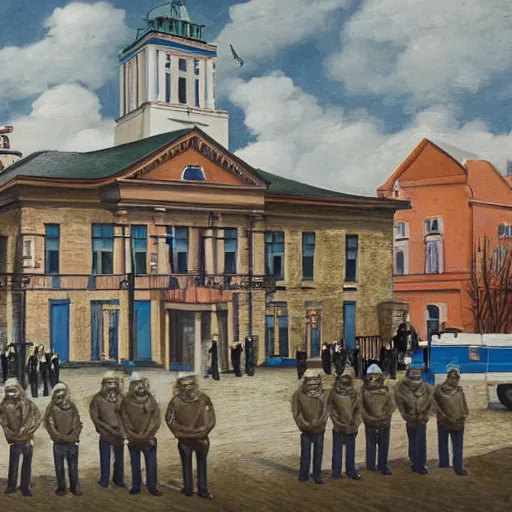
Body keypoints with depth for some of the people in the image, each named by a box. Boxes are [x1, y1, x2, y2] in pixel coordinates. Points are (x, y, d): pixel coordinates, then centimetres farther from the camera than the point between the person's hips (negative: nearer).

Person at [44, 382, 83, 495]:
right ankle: (61, 487, 19)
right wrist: (62, 437, -12)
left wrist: (74, 437, -9)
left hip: (72, 442, 2)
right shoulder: (52, 408, -2)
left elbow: (77, 424, 5)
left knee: (73, 467, 6)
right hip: (58, 443, -2)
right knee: (59, 467, 7)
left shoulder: (72, 406, 6)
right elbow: (50, 425, -7)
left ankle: (75, 487, 16)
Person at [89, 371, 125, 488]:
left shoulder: (121, 397, -2)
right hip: (105, 434, -2)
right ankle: (104, 481, 21)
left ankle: (119, 480, 28)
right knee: (105, 460, 6)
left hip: (119, 434, 2)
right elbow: (95, 417, -8)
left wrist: (122, 429, -8)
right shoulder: (98, 398, -8)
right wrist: (108, 428, -11)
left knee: (119, 459, 13)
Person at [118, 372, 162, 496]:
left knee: (151, 464, 1)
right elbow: (123, 420, -2)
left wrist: (148, 435, -10)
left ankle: (152, 487, 8)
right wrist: (127, 436, -7)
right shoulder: (126, 402, -4)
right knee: (135, 464, 10)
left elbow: (156, 419, -4)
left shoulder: (151, 401, -1)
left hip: (148, 438, 0)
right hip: (133, 439, 0)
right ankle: (135, 487, 19)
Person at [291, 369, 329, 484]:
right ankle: (303, 475, 21)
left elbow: (326, 412, -9)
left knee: (318, 454, 9)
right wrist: (304, 424, -13)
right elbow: (297, 412, -5)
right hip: (306, 431, 0)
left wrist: (318, 423, -18)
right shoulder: (300, 396, -9)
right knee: (305, 454, 8)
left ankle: (317, 476, 20)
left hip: (319, 430, 0)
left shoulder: (324, 395, -8)